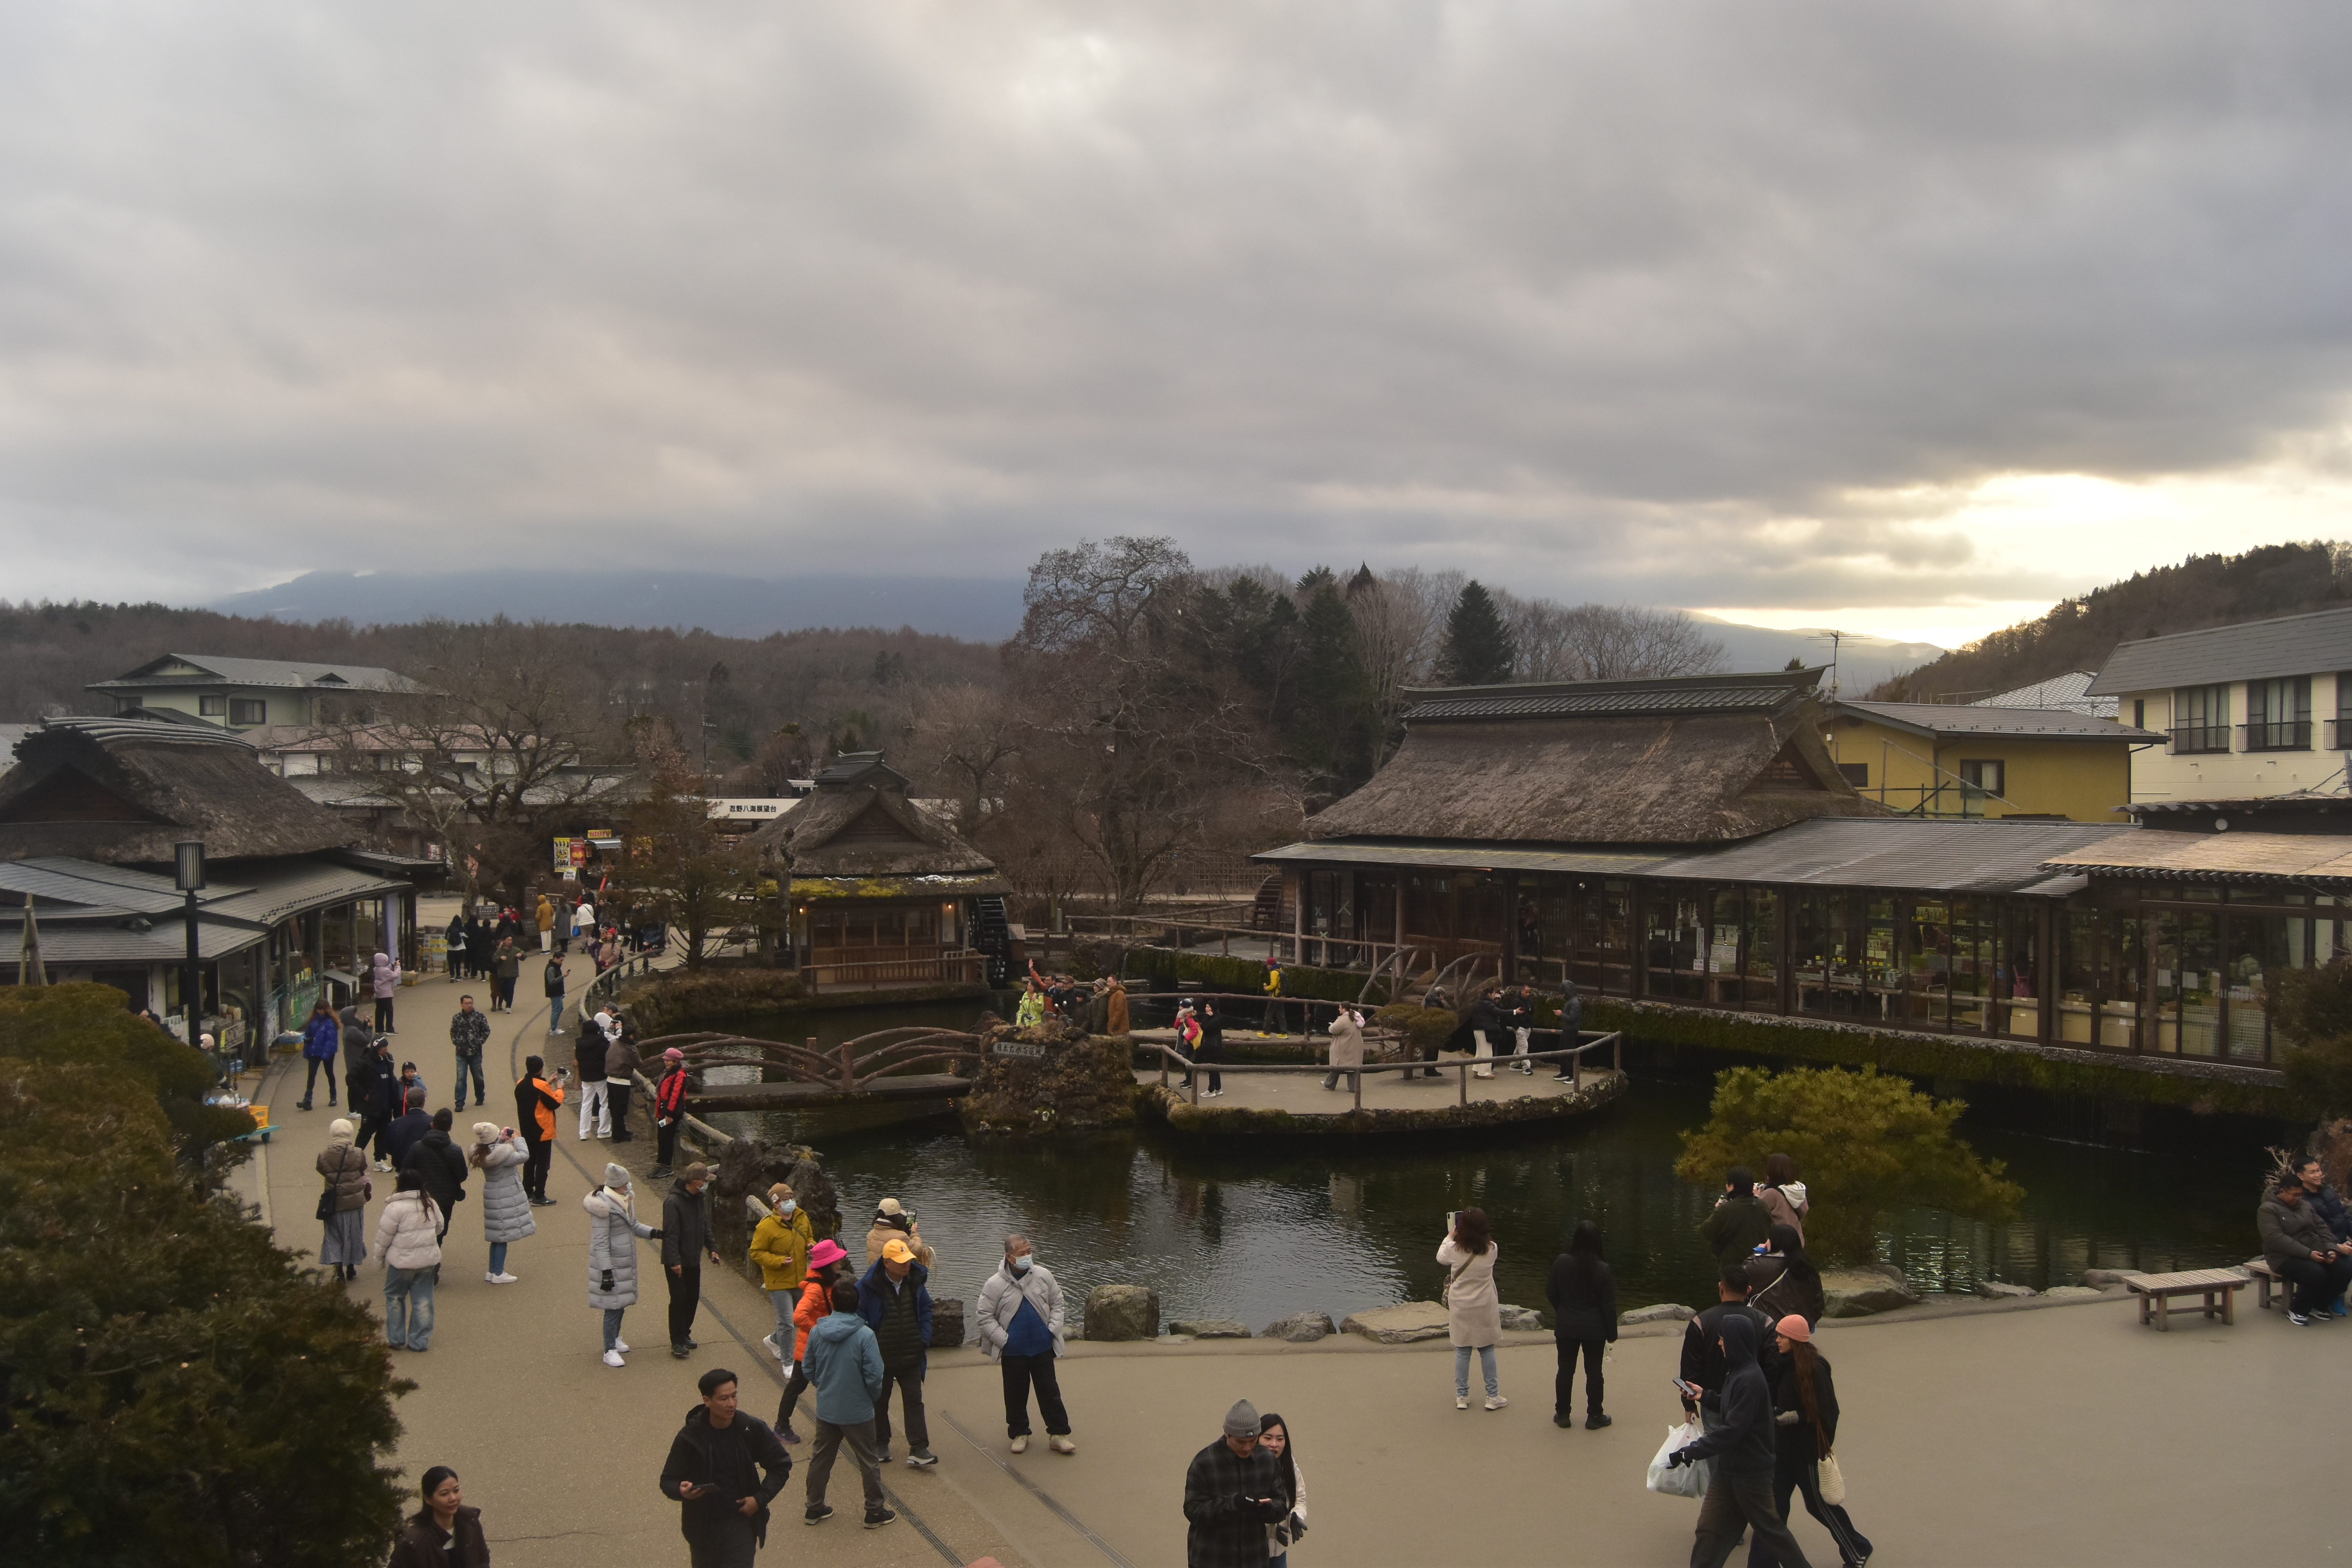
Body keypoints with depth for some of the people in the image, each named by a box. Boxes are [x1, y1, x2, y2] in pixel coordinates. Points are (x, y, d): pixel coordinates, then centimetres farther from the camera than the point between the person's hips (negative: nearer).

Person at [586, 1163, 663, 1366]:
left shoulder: (626, 1199, 5)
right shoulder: (604, 1206, -22)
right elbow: (600, 1242, -22)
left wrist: (654, 1233, 1)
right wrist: (606, 1272, -23)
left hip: (626, 1262, 8)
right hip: (611, 1263, -8)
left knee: (622, 1303, 19)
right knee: (613, 1306, -3)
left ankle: (615, 1338, 38)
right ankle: (610, 1351, 6)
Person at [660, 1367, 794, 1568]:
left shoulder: (753, 1429, -11)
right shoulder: (690, 1437, -13)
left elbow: (781, 1465, 2)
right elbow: (668, 1481, -6)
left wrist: (761, 1498, -10)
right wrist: (681, 1491, -28)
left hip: (742, 1520, -1)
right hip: (703, 1526, 1)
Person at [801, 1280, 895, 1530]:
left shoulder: (816, 1332, -7)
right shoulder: (865, 1335, -20)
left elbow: (809, 1371, 3)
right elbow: (874, 1377, -18)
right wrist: (874, 1396, 2)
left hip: (826, 1410, 4)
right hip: (858, 1412, -4)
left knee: (821, 1459, 20)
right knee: (869, 1462, 12)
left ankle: (815, 1508, 30)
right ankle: (875, 1512, 20)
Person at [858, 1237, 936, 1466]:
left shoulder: (916, 1281, -3)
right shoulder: (868, 1286, -17)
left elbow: (926, 1311, 9)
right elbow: (859, 1316, -10)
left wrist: (924, 1340, 0)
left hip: (911, 1358, 3)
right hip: (880, 1358, -3)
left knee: (914, 1401, 2)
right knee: (880, 1402, 14)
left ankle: (918, 1450, 3)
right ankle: (881, 1445, 30)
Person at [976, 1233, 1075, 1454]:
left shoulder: (1044, 1276, -3)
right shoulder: (995, 1284, -11)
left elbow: (1057, 1303, 10)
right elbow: (984, 1316, -6)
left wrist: (1053, 1330, -1)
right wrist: (1004, 1339, -10)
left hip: (1043, 1348, 2)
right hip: (1013, 1351, -2)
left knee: (1050, 1392, 6)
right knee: (1016, 1395, 10)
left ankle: (1058, 1435, 14)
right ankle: (1019, 1434, 26)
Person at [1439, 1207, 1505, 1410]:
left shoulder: (1454, 1249, -14)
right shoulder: (1492, 1250, -12)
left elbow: (1440, 1258, 7)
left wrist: (1449, 1237, 21)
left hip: (1461, 1308, 0)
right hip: (1485, 1307, 0)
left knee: (1462, 1352, 9)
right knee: (1487, 1351, 12)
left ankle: (1462, 1397, 15)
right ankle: (1493, 1396, 15)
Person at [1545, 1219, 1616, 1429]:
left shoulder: (1561, 1263, -10)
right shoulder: (1603, 1270, -15)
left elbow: (1551, 1293, 0)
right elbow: (1609, 1305, -10)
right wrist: (1612, 1333, 1)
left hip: (1566, 1327, 2)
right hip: (1594, 1330, -2)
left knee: (1565, 1370, 12)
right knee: (1594, 1372, 9)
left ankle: (1563, 1414, 19)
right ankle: (1594, 1416, 16)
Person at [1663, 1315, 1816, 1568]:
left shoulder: (1749, 1380, -25)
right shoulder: (1736, 1371, 6)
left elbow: (1731, 1430, -28)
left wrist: (1689, 1453, -28)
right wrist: (1705, 1396, 9)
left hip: (1751, 1471, -9)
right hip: (1729, 1467, 9)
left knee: (1769, 1528, 9)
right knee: (1710, 1528, 8)